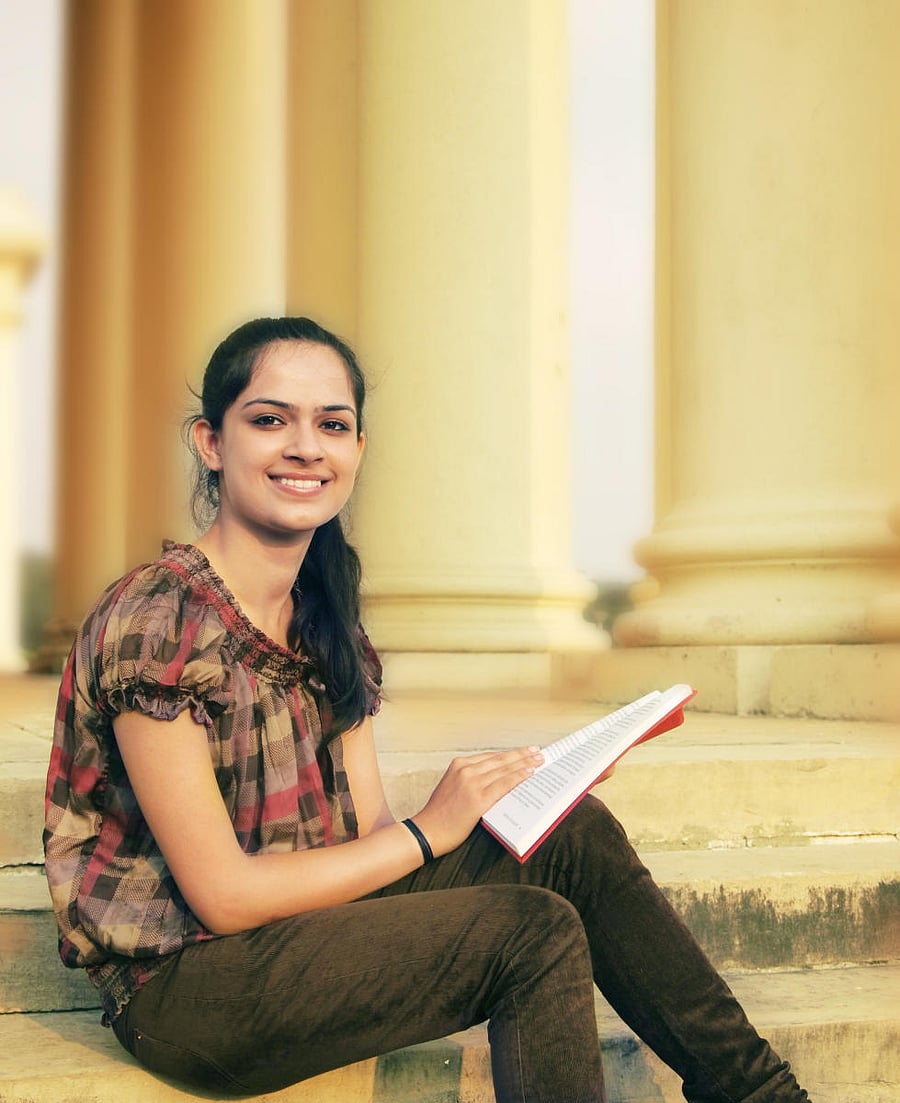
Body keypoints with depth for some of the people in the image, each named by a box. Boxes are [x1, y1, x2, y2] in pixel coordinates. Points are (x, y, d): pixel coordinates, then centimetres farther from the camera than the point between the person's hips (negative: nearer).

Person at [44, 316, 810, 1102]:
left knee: (574, 838, -5)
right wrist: (427, 832, -17)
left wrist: (507, 797, -14)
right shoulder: (153, 623, -19)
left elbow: (368, 831, 3)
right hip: (183, 982, -8)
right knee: (533, 931, -21)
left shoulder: (326, 624, 6)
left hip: (307, 914, 8)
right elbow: (222, 894, -20)